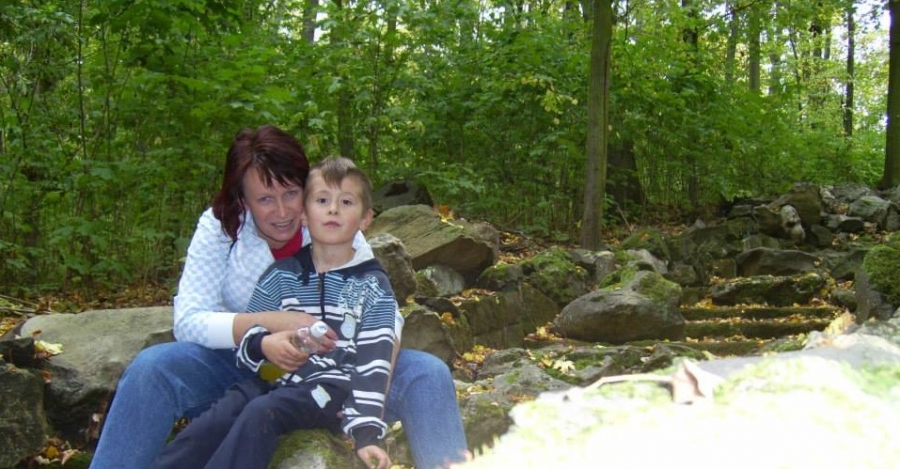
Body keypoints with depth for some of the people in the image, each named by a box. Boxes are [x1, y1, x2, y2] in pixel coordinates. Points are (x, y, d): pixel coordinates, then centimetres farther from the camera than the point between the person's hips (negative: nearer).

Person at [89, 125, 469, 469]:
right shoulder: (220, 227, -11)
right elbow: (187, 320, -19)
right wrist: (270, 324, -34)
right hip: (243, 368, 0)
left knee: (428, 375, -21)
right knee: (151, 369, -28)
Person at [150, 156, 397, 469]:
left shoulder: (373, 287, -1)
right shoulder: (282, 275, 8)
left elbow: (374, 363, -7)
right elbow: (244, 341, 9)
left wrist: (366, 431, -17)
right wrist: (263, 345, -16)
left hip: (331, 387, -3)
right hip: (276, 377, 4)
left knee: (261, 413, -31)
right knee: (213, 422, -22)